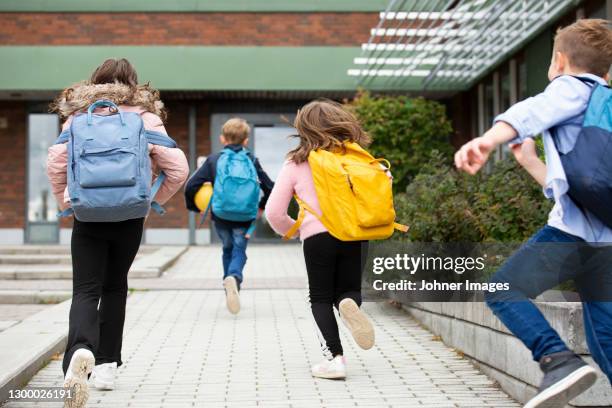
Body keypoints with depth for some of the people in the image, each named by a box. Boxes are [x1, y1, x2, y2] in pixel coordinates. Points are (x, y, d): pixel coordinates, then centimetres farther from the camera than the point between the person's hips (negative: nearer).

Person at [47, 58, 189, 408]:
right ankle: (107, 365, 21)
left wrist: (66, 202, 7)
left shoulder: (78, 115, 3)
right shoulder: (146, 118, 2)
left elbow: (55, 163, -6)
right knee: (115, 287, 18)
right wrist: (154, 199, 8)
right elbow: (178, 169, -5)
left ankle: (81, 350, -30)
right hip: (130, 216, 1)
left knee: (86, 291, -1)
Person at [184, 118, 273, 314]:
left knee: (228, 249, 21)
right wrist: (262, 207, 20)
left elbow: (191, 186, -5)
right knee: (239, 250, 8)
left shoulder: (214, 160, 2)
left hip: (221, 216, 1)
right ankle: (234, 277, -24)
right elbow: (270, 188, 3)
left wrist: (194, 207, 12)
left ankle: (231, 291, 19)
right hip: (245, 217, -1)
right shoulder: (252, 161, 5)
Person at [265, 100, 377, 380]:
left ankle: (334, 358, 0)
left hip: (318, 236, -2)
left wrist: (290, 230, 21)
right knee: (349, 290, 18)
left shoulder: (296, 163, 3)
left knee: (321, 298, 12)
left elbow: (274, 212, 3)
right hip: (355, 234, 2)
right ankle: (349, 305, -18)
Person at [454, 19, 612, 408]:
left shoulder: (573, 88, 8)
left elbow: (532, 112, -19)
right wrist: (530, 160, 44)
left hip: (575, 227, -9)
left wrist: (487, 140, -36)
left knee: (503, 290, -10)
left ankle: (560, 361, -28)